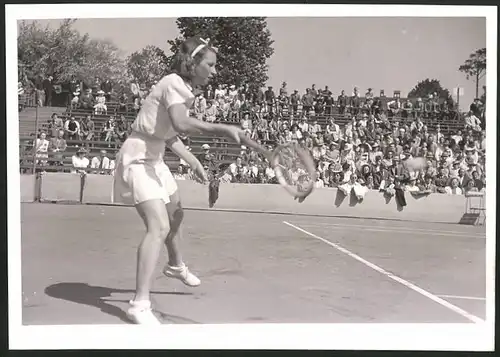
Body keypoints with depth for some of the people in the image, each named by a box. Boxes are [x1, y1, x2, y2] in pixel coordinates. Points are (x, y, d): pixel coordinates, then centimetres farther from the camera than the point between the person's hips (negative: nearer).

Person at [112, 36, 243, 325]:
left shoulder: (185, 90, 9)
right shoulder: (174, 84, -20)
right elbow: (182, 124, -39)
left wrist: (194, 162, 13)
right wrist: (223, 129, -42)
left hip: (154, 160, 11)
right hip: (138, 159, -10)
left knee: (176, 215, 28)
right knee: (159, 227, -24)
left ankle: (176, 266, 55)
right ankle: (140, 305, -25)